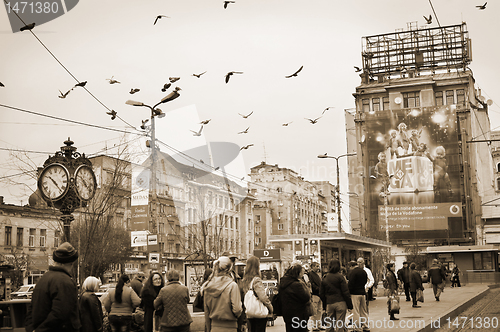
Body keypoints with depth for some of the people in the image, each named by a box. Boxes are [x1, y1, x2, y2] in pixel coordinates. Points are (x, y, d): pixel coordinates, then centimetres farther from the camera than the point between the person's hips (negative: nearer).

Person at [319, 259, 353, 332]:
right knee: (340, 325, 1)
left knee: (329, 326, 12)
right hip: (340, 303, -4)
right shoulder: (340, 277, -6)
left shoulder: (324, 278, 6)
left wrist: (325, 305, 21)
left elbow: (321, 294, 11)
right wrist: (350, 305, -1)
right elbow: (345, 292, -8)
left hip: (329, 304, 4)